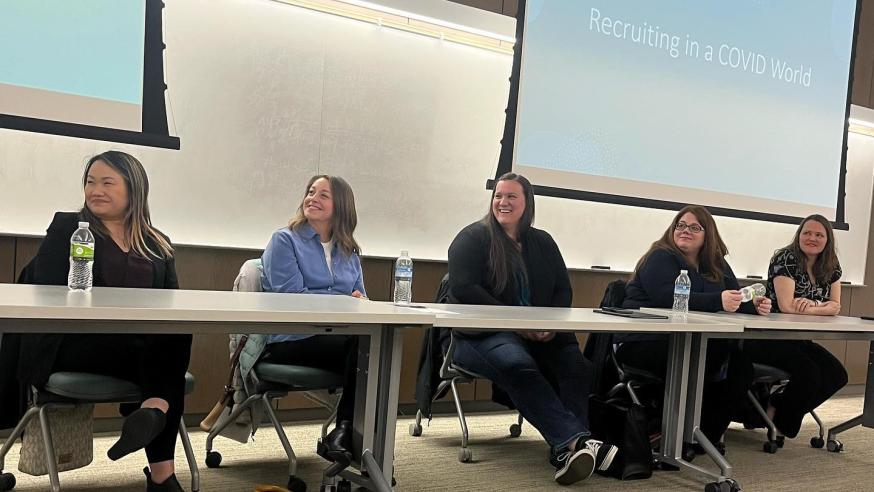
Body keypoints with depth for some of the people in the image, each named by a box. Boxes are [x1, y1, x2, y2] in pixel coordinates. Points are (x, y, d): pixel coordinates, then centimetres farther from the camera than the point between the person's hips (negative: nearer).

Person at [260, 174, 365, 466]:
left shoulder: (348, 251, 20)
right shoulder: (285, 240, 4)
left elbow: (360, 298, 13)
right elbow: (291, 295, -8)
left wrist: (359, 302, -12)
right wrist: (343, 300, -9)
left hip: (335, 336, 5)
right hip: (292, 340, -5)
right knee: (362, 346, -32)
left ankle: (343, 433, -23)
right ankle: (347, 432, -21)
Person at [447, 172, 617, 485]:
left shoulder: (543, 242, 16)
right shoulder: (473, 237, 1)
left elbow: (563, 290, 13)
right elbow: (463, 289, -12)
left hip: (540, 336, 5)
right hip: (483, 334, -4)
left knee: (576, 364, -25)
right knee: (518, 364, -36)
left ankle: (567, 450, -34)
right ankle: (578, 440, -46)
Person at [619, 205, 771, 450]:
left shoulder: (717, 265, 18)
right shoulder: (661, 258, -6)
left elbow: (735, 299, 13)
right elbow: (669, 297, -24)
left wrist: (753, 305, -11)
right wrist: (717, 301, -34)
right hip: (645, 342, -8)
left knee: (740, 365, -13)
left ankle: (706, 436, -3)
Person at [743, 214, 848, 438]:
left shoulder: (832, 267, 8)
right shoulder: (785, 259, -14)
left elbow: (835, 306, 4)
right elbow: (787, 306, -22)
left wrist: (811, 305, -17)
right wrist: (822, 307, -11)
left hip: (798, 340, 8)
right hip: (767, 338, -8)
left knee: (837, 376, -6)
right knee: (809, 373, -26)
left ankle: (775, 409, 6)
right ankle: (781, 420, 2)